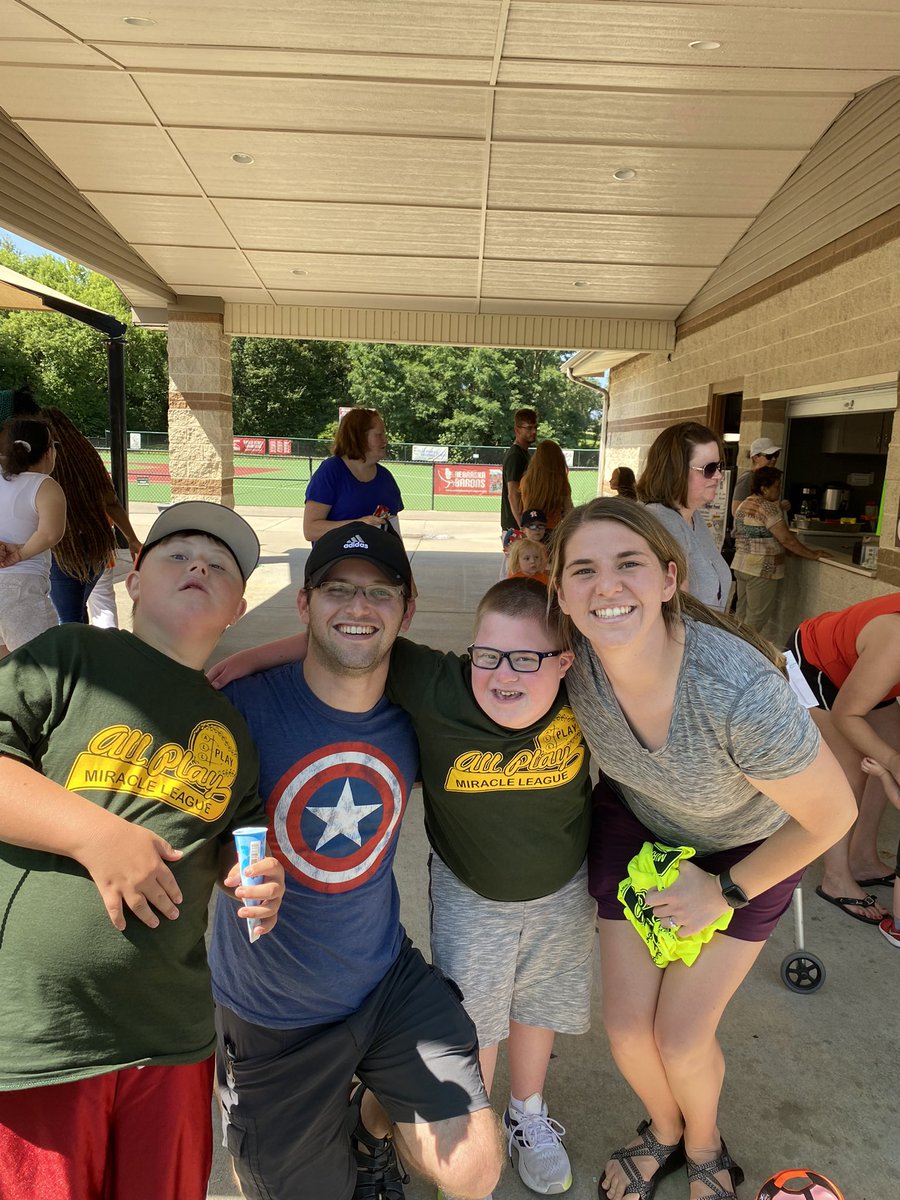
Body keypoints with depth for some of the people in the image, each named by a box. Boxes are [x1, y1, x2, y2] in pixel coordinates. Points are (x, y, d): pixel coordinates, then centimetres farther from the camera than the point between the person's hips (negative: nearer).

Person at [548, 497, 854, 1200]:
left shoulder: (739, 693, -41)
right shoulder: (570, 656, -30)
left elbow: (832, 813, -24)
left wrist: (726, 891, -13)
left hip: (746, 849, -3)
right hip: (636, 826, 3)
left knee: (681, 1037, 1)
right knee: (626, 1025, 6)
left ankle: (704, 1144, 41)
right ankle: (663, 1129, 44)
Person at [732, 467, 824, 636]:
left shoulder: (743, 505, 11)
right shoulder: (768, 508, -15)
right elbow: (786, 539, -17)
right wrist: (812, 555, -9)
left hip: (740, 564, 9)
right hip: (761, 569, -9)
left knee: (742, 614, 14)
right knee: (756, 618, -1)